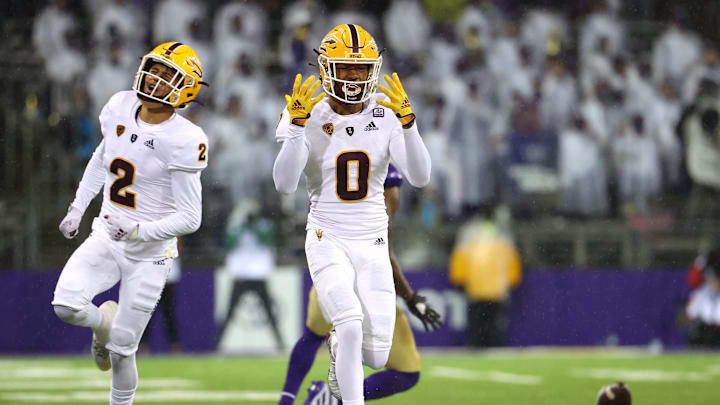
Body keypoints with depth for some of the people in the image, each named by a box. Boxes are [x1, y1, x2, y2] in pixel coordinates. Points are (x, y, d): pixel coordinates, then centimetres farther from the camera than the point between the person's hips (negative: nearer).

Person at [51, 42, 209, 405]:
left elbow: (190, 218, -17)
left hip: (149, 253, -4)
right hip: (106, 239, 4)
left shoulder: (183, 141, -20)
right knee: (66, 304, -21)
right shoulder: (120, 109, -3)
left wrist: (138, 231, -28)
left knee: (121, 351, 1)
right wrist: (77, 209, 18)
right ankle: (104, 322, 14)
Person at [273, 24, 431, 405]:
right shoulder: (308, 118, -8)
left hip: (372, 244, 3)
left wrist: (406, 120, -27)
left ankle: (339, 345, 37)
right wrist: (298, 123, -29)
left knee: (375, 357, 1)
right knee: (351, 326, -25)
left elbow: (420, 177, -15)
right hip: (328, 240, -3)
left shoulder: (386, 116, -3)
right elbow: (285, 183, -20)